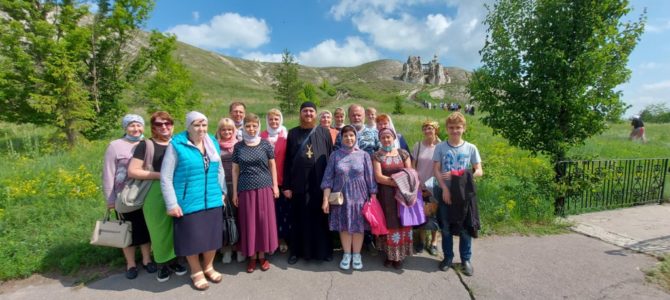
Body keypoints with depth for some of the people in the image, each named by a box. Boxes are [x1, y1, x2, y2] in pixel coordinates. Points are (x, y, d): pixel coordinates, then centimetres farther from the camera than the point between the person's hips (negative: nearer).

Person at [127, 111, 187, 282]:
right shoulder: (146, 145, -3)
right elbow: (132, 171, -9)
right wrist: (160, 175, -15)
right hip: (155, 194, -3)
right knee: (159, 229, 6)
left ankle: (173, 260, 30)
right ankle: (163, 264, 25)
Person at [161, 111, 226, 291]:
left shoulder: (213, 143, 5)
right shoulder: (176, 145, -10)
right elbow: (166, 177, -10)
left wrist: (223, 191, 13)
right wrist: (172, 204, -12)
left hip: (213, 201, 4)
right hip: (188, 203, -4)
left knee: (212, 236, 14)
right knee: (192, 238, 9)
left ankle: (209, 268, 38)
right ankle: (196, 272, 32)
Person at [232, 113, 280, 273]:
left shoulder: (265, 144, 0)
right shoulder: (238, 146, 3)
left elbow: (272, 165, 5)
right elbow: (235, 169, 6)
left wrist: (275, 185, 0)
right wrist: (234, 192, 3)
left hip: (264, 187, -1)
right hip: (245, 189, 1)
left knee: (264, 221, 5)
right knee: (248, 222, 7)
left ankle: (262, 255, 21)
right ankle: (252, 256, 21)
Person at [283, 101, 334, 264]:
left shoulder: (324, 132, 4)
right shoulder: (293, 133, 5)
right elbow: (287, 160, 4)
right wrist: (286, 185, -1)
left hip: (320, 182, 0)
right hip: (299, 182, 1)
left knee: (320, 217, 9)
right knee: (299, 218, 9)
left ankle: (323, 250, 24)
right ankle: (297, 251, 24)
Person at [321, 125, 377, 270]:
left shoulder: (363, 155, 1)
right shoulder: (335, 155, 1)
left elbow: (370, 178, 2)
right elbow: (328, 178, -1)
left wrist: (373, 197, -1)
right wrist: (326, 199, -6)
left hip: (359, 197, 0)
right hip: (341, 197, 1)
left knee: (358, 226, 8)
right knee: (344, 226, 9)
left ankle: (357, 255, 25)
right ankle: (346, 254, 26)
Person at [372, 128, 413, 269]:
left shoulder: (403, 153, 6)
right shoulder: (377, 155, 0)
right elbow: (378, 177, -9)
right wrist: (397, 182, -17)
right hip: (386, 195, -1)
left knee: (401, 223, 4)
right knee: (389, 223, 5)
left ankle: (399, 255, 16)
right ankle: (390, 254, 19)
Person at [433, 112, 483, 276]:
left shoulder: (471, 148, -1)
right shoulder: (440, 147, -2)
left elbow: (479, 171, -2)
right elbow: (436, 170, -4)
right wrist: (444, 189, -15)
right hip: (445, 192, 0)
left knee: (465, 228, 8)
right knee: (446, 227, 11)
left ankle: (466, 259, 25)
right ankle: (448, 257, 26)